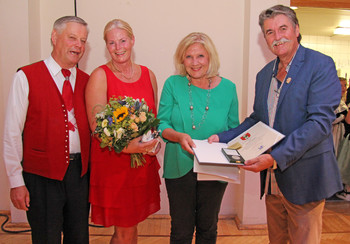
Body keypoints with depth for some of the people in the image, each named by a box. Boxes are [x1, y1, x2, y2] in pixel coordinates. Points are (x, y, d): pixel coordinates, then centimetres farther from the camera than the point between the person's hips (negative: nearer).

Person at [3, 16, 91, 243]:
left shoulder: (86, 80, 7)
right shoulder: (26, 77, -6)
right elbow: (11, 133, -6)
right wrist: (16, 181, -7)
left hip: (81, 171, 4)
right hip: (42, 175, -4)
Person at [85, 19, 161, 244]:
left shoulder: (148, 74, 8)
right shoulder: (100, 76, -7)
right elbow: (97, 125, -13)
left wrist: (154, 141, -3)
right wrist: (126, 146, -27)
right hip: (113, 162, -4)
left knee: (131, 225, 17)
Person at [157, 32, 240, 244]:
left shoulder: (227, 88, -2)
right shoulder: (173, 84, -4)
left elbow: (234, 129, 5)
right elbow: (162, 124, -5)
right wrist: (179, 136, -24)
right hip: (179, 168, -1)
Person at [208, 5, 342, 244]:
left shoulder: (321, 65, -11)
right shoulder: (264, 74, 10)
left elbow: (320, 122, -20)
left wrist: (276, 157, -29)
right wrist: (223, 137, 1)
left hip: (303, 178, -6)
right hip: (272, 178, 6)